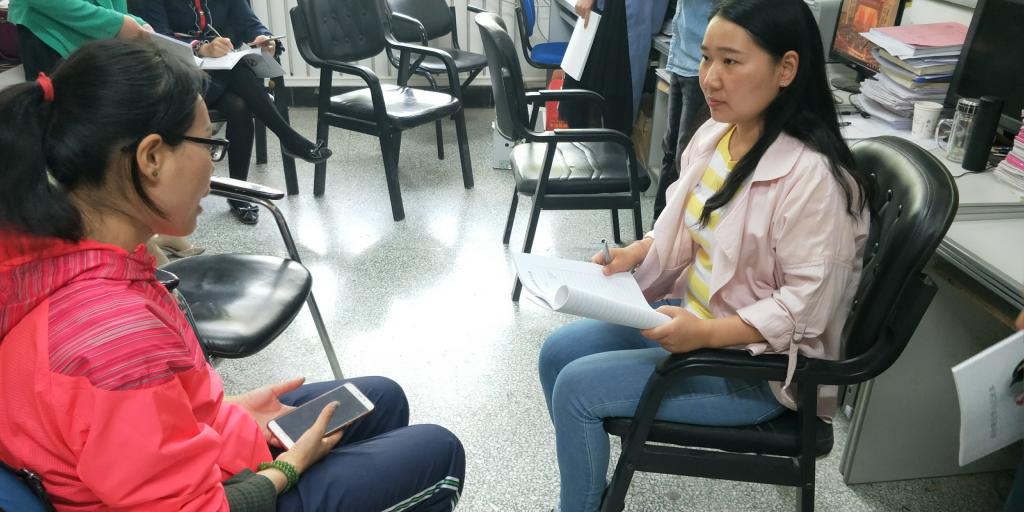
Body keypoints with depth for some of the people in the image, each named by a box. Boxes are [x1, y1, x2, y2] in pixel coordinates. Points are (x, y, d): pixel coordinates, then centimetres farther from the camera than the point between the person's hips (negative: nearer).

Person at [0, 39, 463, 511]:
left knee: (381, 399, 21)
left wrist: (230, 411, 3)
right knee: (437, 453, 8)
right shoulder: (118, 331, -39)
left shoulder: (42, 251, -10)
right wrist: (290, 467, -12)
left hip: (197, 464, 8)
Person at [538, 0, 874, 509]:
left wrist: (707, 334, -29)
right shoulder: (713, 135, -1)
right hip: (689, 312, 8)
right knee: (557, 353, 4)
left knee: (577, 387, -14)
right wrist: (635, 253, -4)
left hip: (755, 363, -8)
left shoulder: (810, 175, -26)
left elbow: (807, 304, -23)